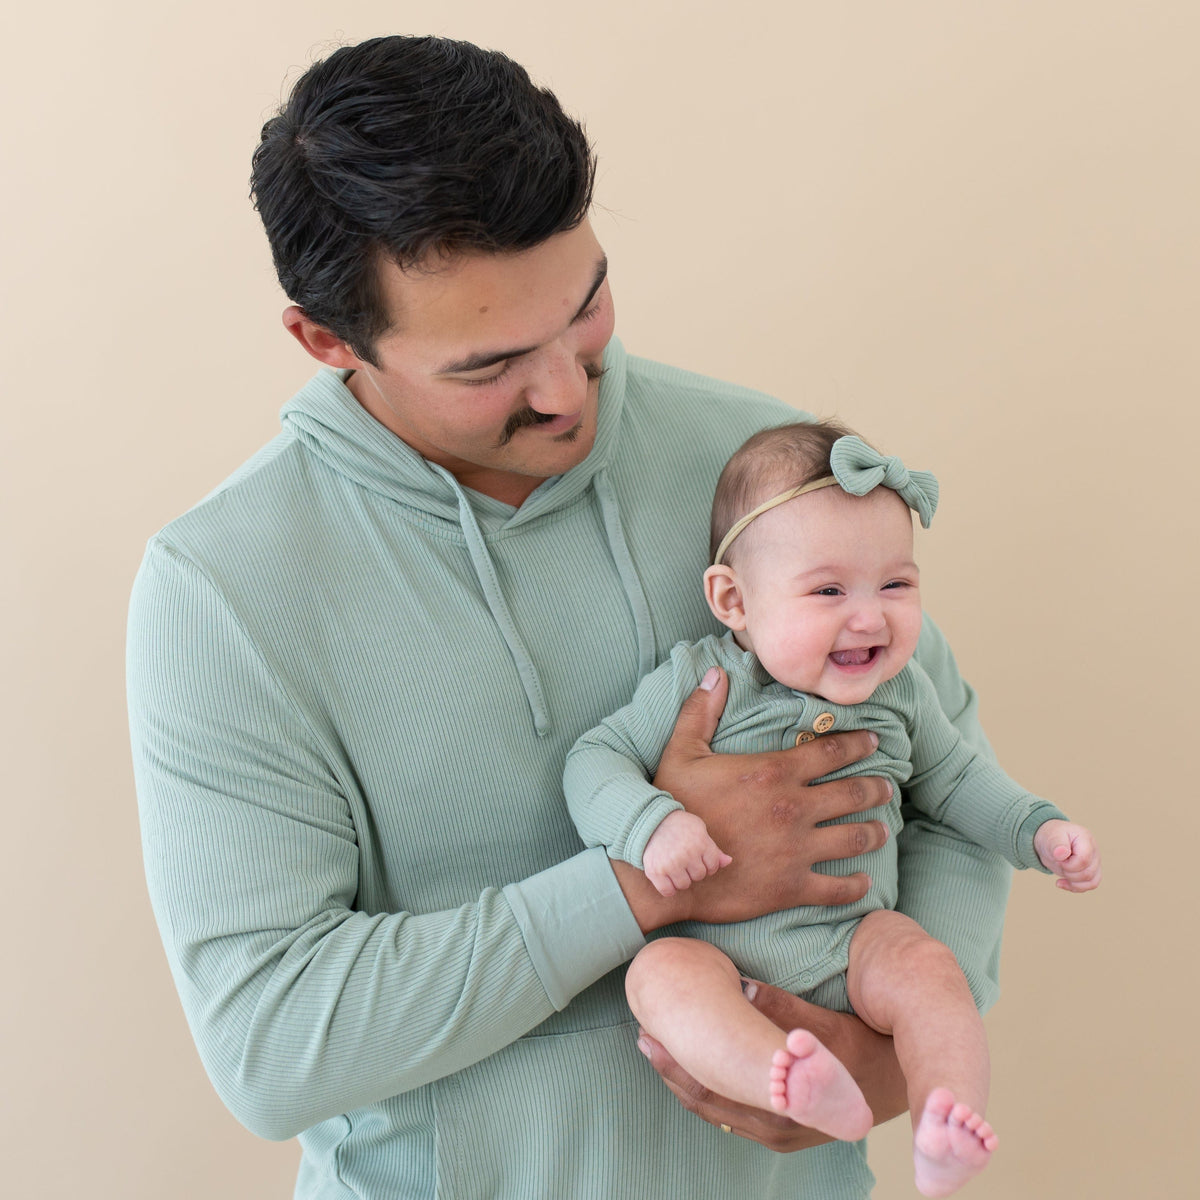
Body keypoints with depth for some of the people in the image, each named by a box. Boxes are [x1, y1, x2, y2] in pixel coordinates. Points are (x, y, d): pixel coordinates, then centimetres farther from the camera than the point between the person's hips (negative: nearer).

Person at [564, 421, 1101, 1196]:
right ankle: (815, 1095, -51)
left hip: (854, 937, 3)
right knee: (661, 971, -32)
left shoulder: (901, 690, 6)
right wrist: (651, 823, -25)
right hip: (720, 947, -2)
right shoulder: (698, 682, -6)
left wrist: (1040, 831, 10)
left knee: (927, 967, -25)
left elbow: (952, 779, 22)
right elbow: (597, 760, -6)